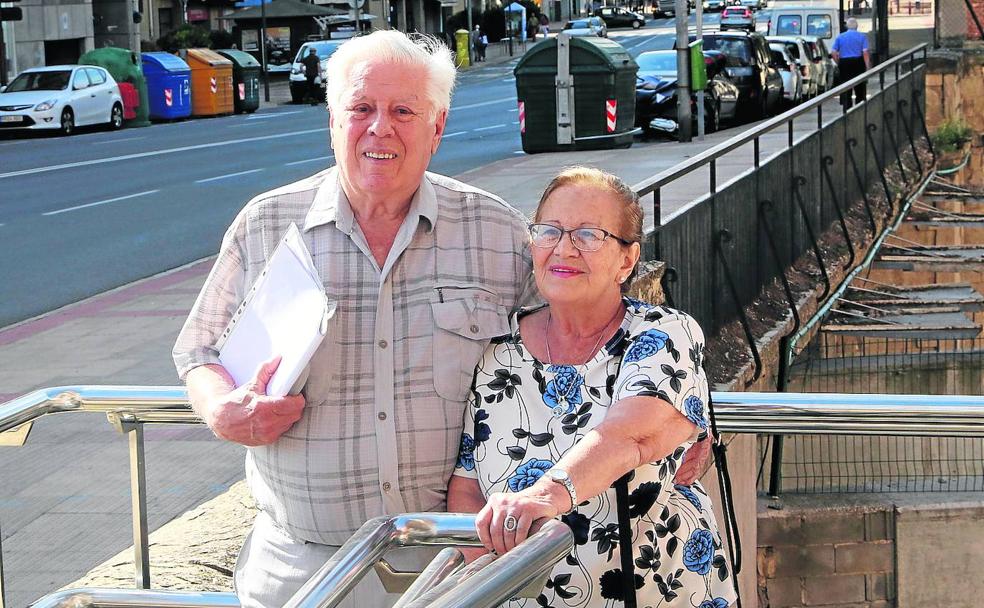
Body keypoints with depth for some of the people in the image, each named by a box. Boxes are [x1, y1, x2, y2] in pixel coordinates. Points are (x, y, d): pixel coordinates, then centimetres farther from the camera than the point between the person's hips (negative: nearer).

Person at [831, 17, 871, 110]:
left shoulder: (840, 37, 5)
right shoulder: (862, 36, -1)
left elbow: (833, 53, -1)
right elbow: (865, 53, -9)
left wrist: (838, 63, 10)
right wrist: (868, 67, -7)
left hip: (844, 64, 1)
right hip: (858, 63, -1)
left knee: (846, 92, 4)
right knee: (860, 91, 10)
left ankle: (847, 110, 1)